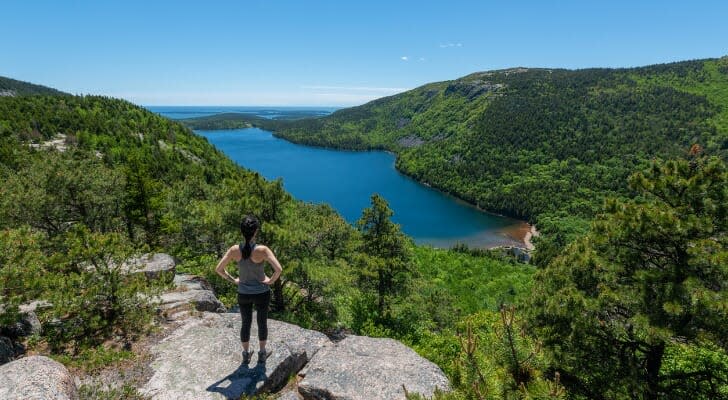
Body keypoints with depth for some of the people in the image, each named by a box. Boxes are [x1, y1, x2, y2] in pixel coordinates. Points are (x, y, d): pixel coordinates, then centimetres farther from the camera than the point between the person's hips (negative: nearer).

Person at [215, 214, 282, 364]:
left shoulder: (234, 250, -14)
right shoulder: (262, 250, -24)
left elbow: (218, 269, -9)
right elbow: (279, 269, -33)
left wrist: (233, 280, 2)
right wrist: (271, 281, -15)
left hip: (243, 294, 3)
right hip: (261, 293, -2)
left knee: (246, 323, 22)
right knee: (262, 323, 20)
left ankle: (246, 354, 40)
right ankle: (262, 354, 38)